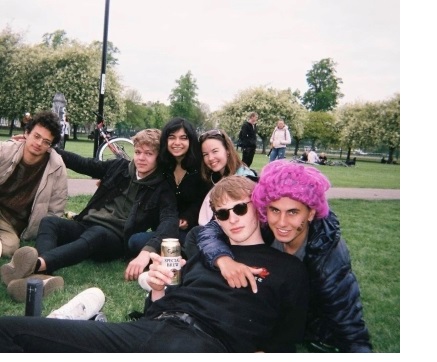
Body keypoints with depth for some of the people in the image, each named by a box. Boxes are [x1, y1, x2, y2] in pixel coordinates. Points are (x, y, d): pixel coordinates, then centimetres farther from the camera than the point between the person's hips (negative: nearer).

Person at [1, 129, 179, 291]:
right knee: (49, 222, -23)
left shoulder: (162, 187, -3)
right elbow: (82, 163, 23)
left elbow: (170, 221, -20)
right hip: (86, 225, 6)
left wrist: (147, 251, -40)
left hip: (114, 238, -5)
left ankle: (37, 263, -64)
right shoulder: (120, 167, 13)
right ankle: (41, 275, -53)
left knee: (95, 234, -39)